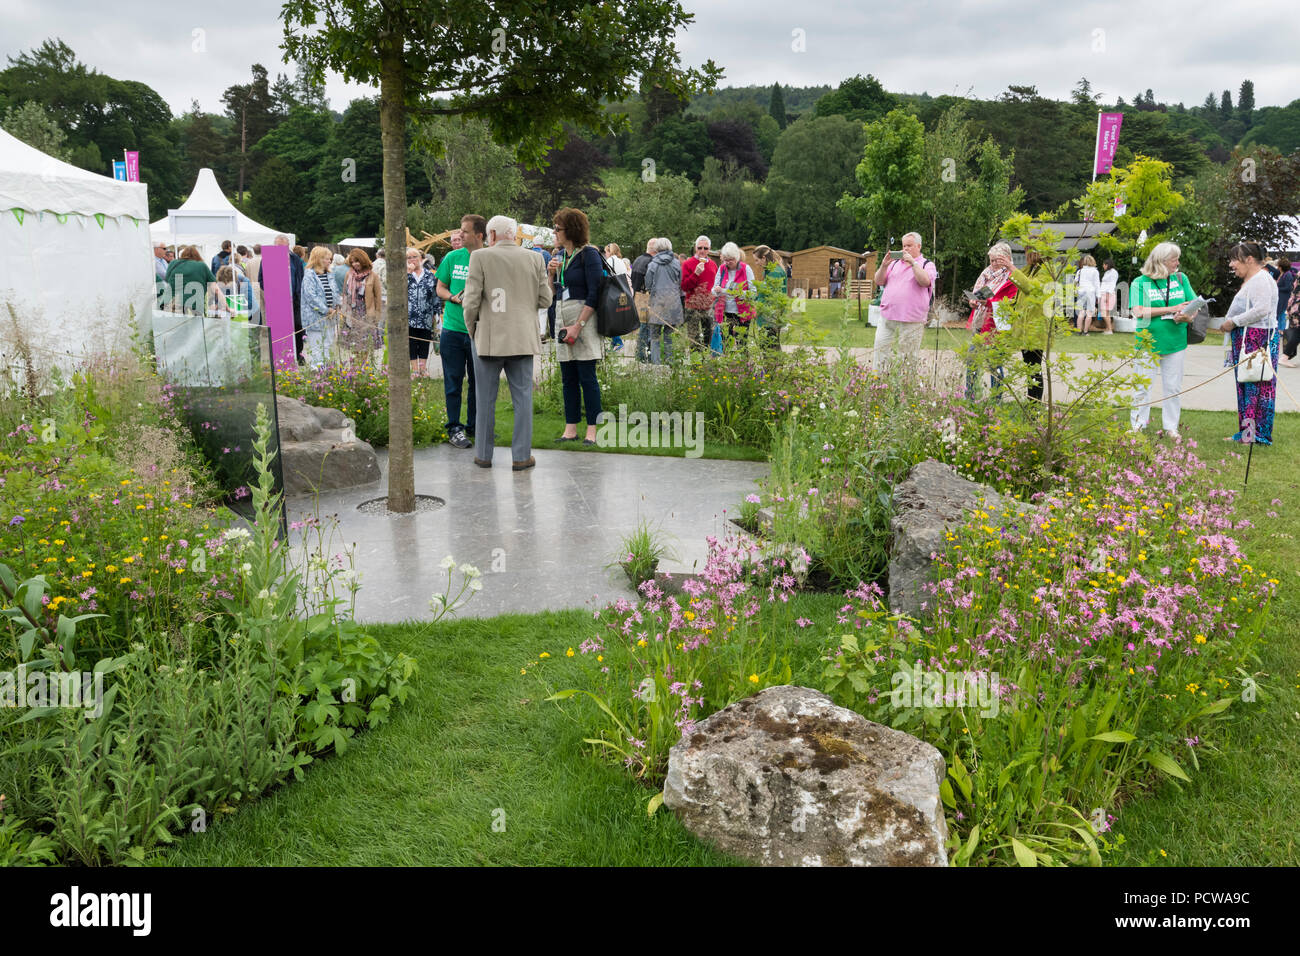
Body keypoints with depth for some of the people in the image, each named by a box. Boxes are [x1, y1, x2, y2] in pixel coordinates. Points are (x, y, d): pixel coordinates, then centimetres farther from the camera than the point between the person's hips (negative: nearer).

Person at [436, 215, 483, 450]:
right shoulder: (452, 258, 4)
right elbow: (440, 288, 10)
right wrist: (454, 298, -10)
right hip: (453, 330, 0)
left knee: (478, 382, 9)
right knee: (453, 381, 3)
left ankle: (473, 426, 22)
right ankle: (454, 428, 12)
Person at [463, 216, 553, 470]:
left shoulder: (480, 257, -5)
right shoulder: (534, 259, 3)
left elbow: (472, 299, -9)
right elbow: (545, 300, 3)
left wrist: (471, 329, 6)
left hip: (489, 337, -2)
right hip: (523, 338, 2)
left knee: (486, 398, 8)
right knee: (522, 397, 6)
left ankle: (484, 454, 16)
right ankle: (521, 456, 6)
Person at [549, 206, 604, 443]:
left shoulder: (589, 254, -9)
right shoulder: (560, 254, 14)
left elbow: (594, 293, -14)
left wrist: (578, 326, -18)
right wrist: (551, 273, -1)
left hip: (584, 317, -8)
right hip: (562, 317, 8)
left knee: (587, 377, -6)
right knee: (568, 377, 8)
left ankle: (592, 430, -1)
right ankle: (570, 430, 13)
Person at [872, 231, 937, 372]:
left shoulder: (927, 264, 7)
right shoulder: (895, 263, 18)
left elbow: (925, 281, -13)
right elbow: (879, 282, 14)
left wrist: (912, 262, -14)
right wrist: (884, 265, -2)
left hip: (911, 320, -4)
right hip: (887, 317, 4)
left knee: (908, 355, -1)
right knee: (880, 350, -1)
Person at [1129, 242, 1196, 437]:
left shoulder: (1181, 279, 8)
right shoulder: (1140, 282, -3)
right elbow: (1138, 312, -14)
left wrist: (1188, 317, -15)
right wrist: (1172, 309, -15)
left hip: (1176, 342, 3)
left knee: (1173, 388, 7)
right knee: (1142, 387, 3)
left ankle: (1171, 427, 18)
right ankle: (1137, 425, 15)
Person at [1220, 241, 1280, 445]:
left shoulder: (1261, 279, -12)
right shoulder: (1250, 280, 20)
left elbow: (1261, 310, -22)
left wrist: (1233, 322, -16)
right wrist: (1230, 324, 13)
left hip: (1258, 340, -11)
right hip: (1246, 340, 11)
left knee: (1258, 386, -7)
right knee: (1245, 385, 12)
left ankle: (1261, 435, -4)